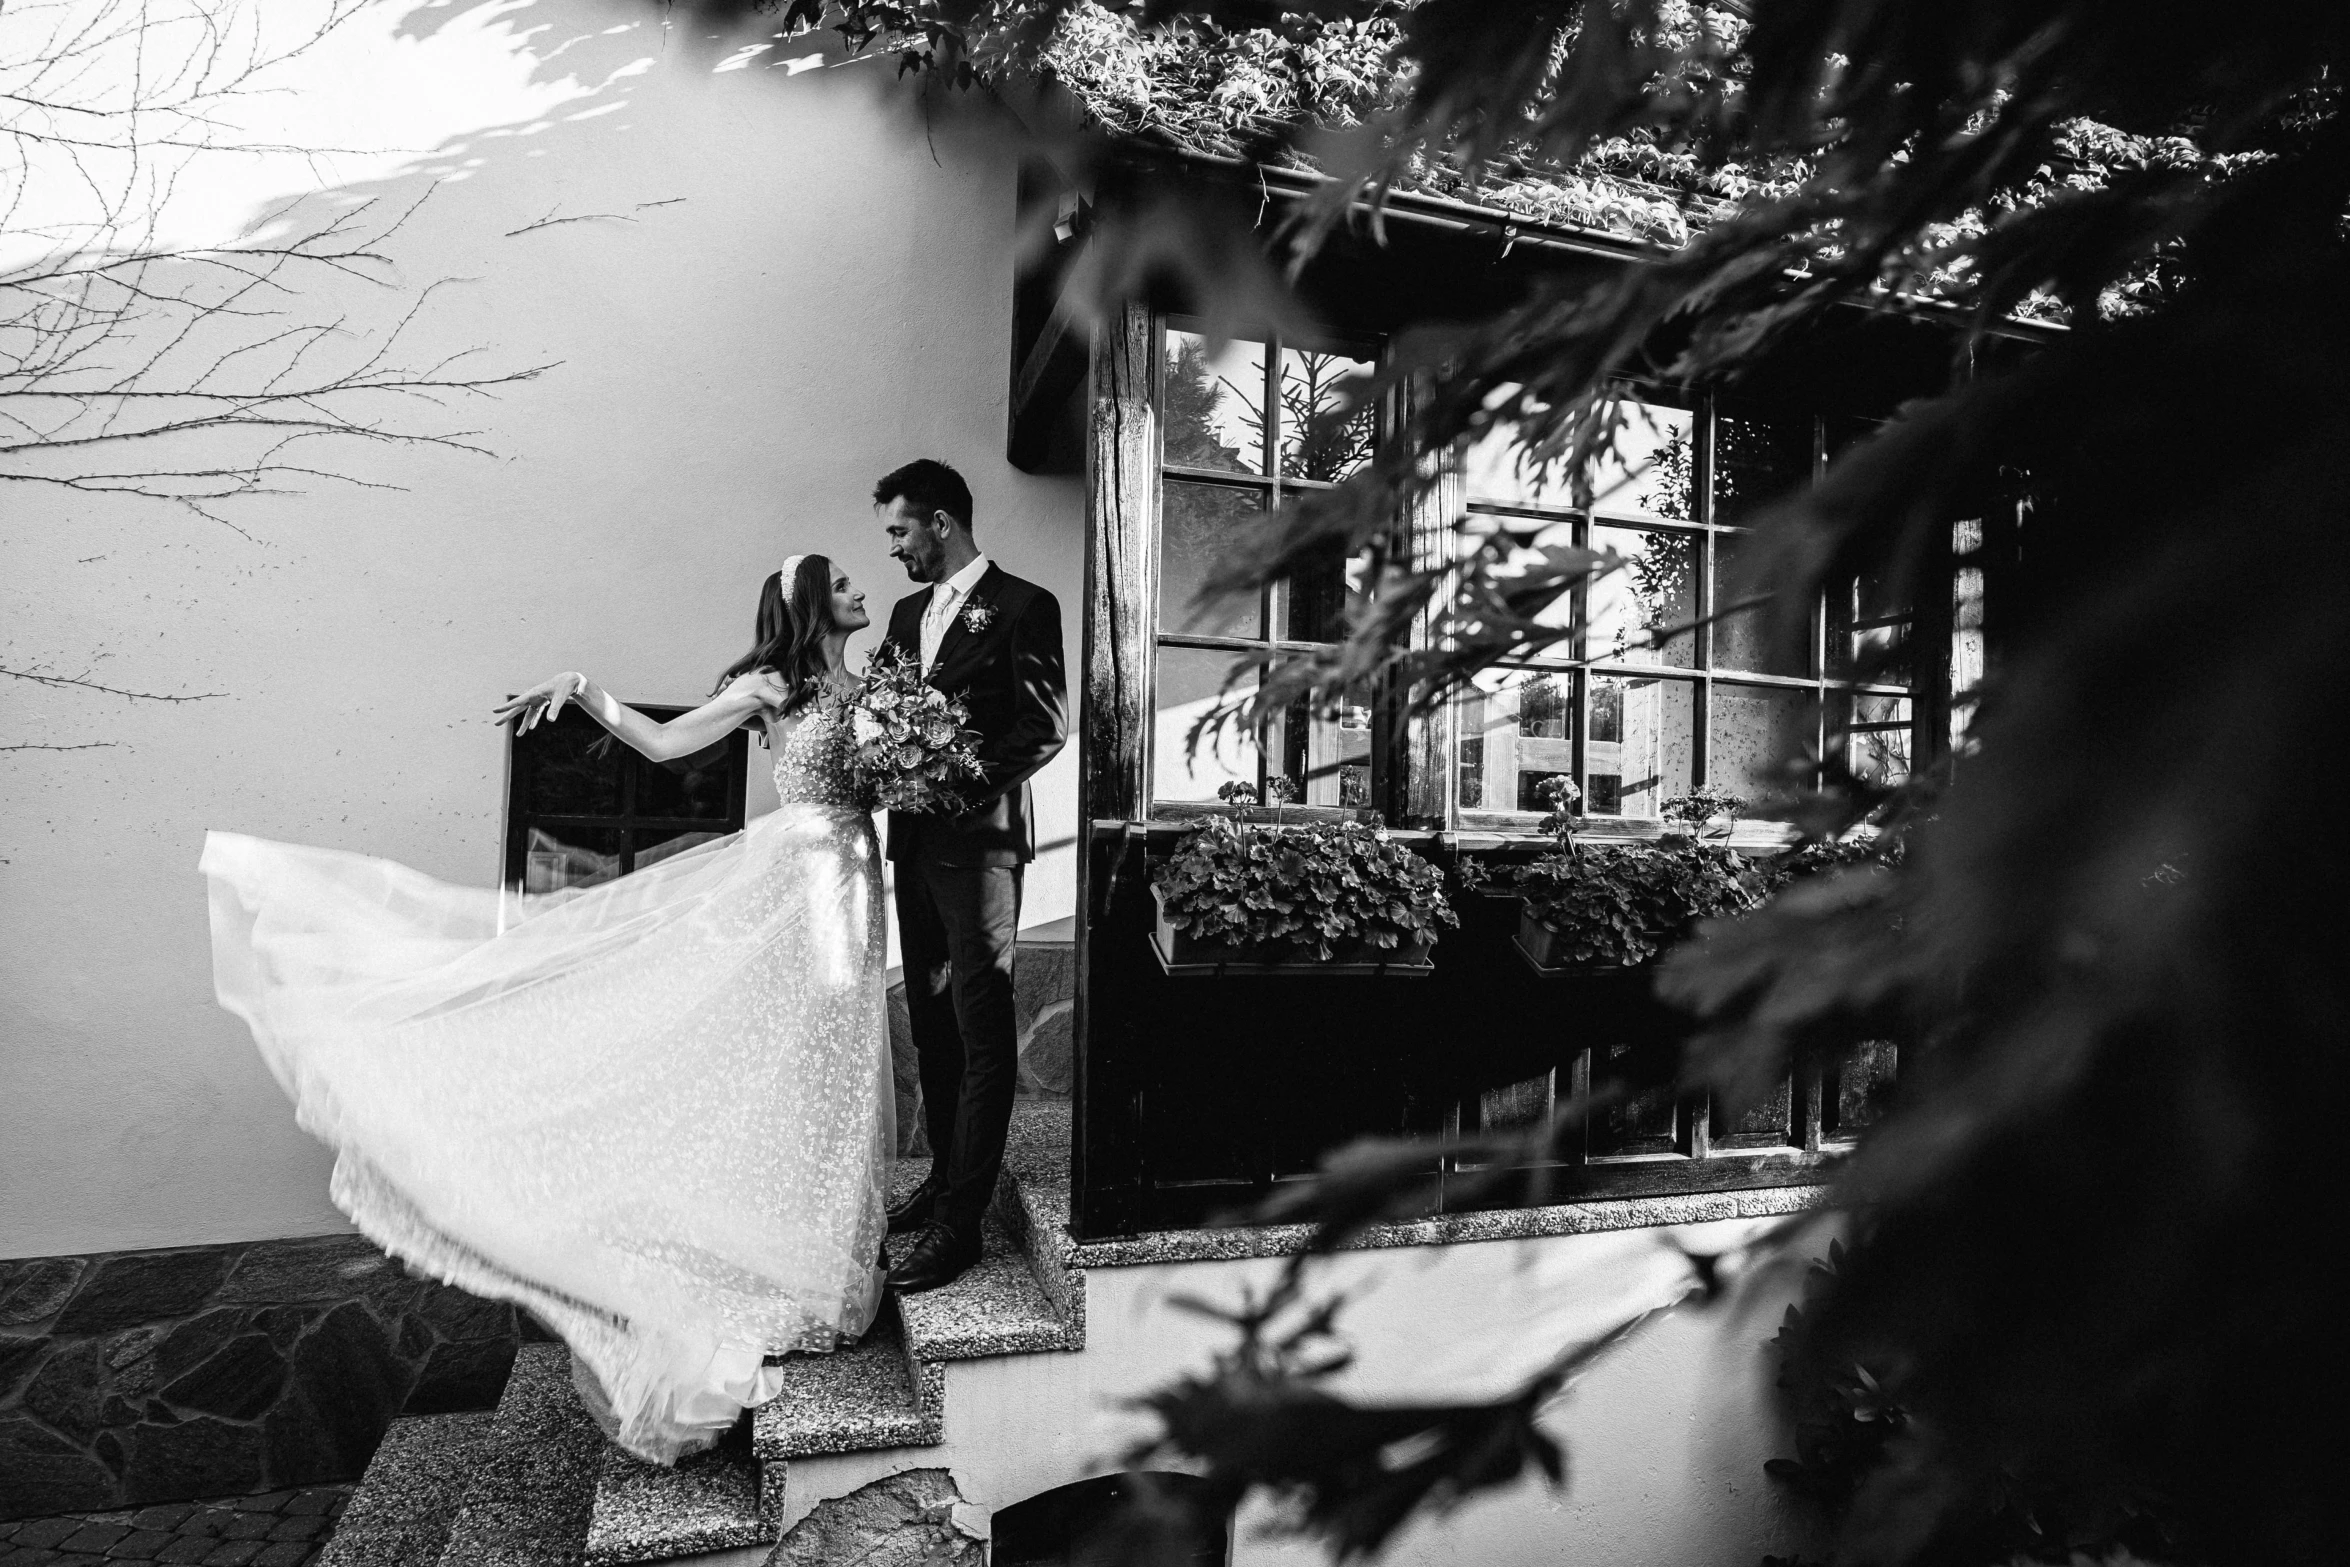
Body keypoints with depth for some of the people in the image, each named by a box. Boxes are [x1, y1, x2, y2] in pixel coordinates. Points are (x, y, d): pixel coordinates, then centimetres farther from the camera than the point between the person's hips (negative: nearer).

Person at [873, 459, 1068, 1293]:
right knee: (931, 1021, 13)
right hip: (917, 838, 8)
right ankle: (944, 1175, 26)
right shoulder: (907, 613, 19)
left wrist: (967, 784, -18)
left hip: (978, 838, -7)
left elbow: (1047, 725, -10)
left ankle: (960, 1221, 0)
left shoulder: (1022, 606, -3)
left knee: (981, 1027, -4)